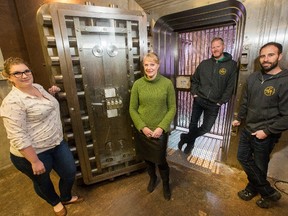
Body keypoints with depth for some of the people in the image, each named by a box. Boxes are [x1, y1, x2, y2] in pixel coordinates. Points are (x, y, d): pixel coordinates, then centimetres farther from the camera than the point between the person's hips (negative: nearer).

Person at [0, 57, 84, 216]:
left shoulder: (38, 87, 3)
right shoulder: (13, 102, -22)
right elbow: (18, 137, -23)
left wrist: (51, 93, 4)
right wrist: (35, 161, -20)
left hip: (57, 143, 7)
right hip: (33, 152, -7)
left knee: (70, 172, 17)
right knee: (43, 182, 21)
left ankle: (66, 198, 47)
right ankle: (55, 203, 50)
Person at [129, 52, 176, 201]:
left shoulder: (167, 83, -8)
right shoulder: (137, 84, -6)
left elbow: (172, 108, -5)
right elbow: (132, 109, -2)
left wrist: (161, 127, -14)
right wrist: (142, 127, -12)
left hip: (160, 130, -1)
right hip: (142, 130, 2)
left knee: (160, 160, 10)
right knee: (147, 158, 20)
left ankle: (166, 184, 43)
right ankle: (152, 178, 51)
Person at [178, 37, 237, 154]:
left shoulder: (232, 65, -2)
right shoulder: (204, 63, 6)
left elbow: (231, 86, -5)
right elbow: (194, 79, 13)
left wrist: (221, 101, -9)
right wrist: (194, 93, 1)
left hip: (214, 104, -1)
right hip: (199, 99, 2)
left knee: (206, 128, 1)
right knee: (193, 123, 9)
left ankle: (186, 138, 24)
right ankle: (190, 143, 30)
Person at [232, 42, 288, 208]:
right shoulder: (253, 77, 2)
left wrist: (267, 131, -18)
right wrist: (239, 119, 19)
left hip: (265, 135, -7)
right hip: (247, 129, 7)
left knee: (260, 166, 12)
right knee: (243, 157, 18)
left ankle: (254, 188, 39)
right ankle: (269, 192, 37)